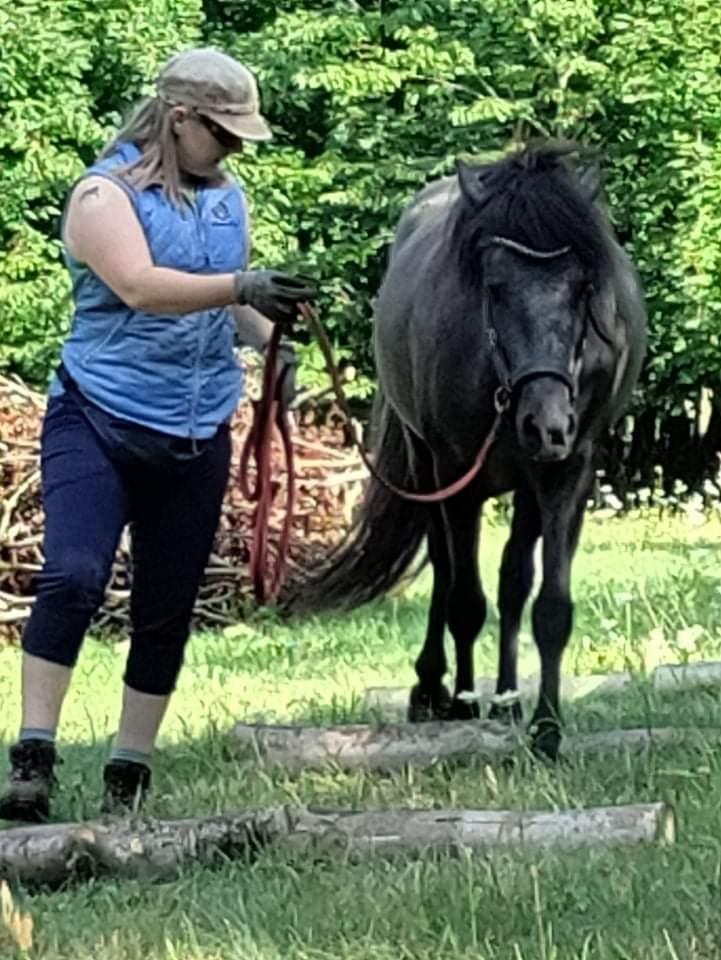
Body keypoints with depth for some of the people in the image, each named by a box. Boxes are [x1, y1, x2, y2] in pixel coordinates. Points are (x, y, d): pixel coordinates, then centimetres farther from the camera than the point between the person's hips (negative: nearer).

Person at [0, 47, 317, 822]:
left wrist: (271, 331, 0)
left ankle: (129, 774, 16)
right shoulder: (105, 194, -10)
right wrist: (240, 285, -37)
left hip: (196, 438, 6)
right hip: (96, 422, -6)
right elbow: (139, 287, -26)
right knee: (72, 578, -21)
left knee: (166, 611, 7)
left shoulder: (228, 198, 11)